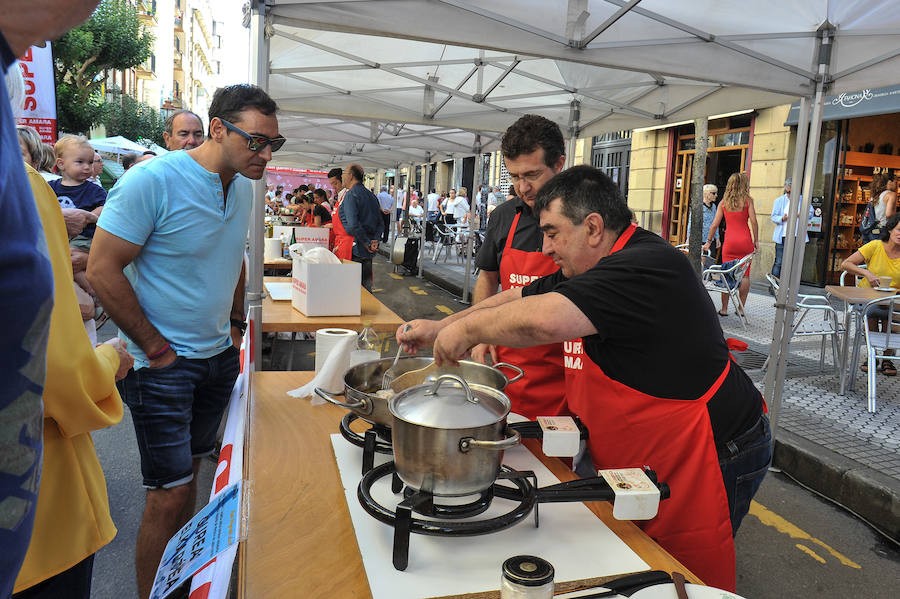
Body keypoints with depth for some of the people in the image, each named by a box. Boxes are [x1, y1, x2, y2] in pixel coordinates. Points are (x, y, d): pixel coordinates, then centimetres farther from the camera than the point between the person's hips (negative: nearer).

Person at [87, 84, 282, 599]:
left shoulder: (243, 185, 4)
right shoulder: (152, 181, -19)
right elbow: (103, 271, -17)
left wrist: (235, 326, 13)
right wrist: (158, 349, -15)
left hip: (219, 356, 7)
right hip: (162, 363, -7)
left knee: (190, 472, 19)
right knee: (170, 494, -3)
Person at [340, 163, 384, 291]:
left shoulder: (351, 195, -12)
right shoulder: (371, 196, 14)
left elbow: (353, 226, -22)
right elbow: (380, 223, 14)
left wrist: (367, 243, -14)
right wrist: (375, 240, 2)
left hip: (355, 250, -8)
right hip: (368, 252, 8)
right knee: (366, 288, 14)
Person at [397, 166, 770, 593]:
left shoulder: (647, 266, -25)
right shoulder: (588, 270, 9)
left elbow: (545, 320, -38)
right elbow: (520, 299, 16)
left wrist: (468, 329, -22)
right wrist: (440, 327, 10)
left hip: (708, 459, -9)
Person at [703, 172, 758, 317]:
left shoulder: (723, 202, 7)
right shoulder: (747, 200, 0)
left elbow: (714, 225, 5)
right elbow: (753, 222, -6)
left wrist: (708, 241, 13)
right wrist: (756, 241, 1)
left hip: (729, 242, 1)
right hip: (745, 241, -1)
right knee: (744, 274, 8)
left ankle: (724, 309, 3)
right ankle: (741, 308, 11)